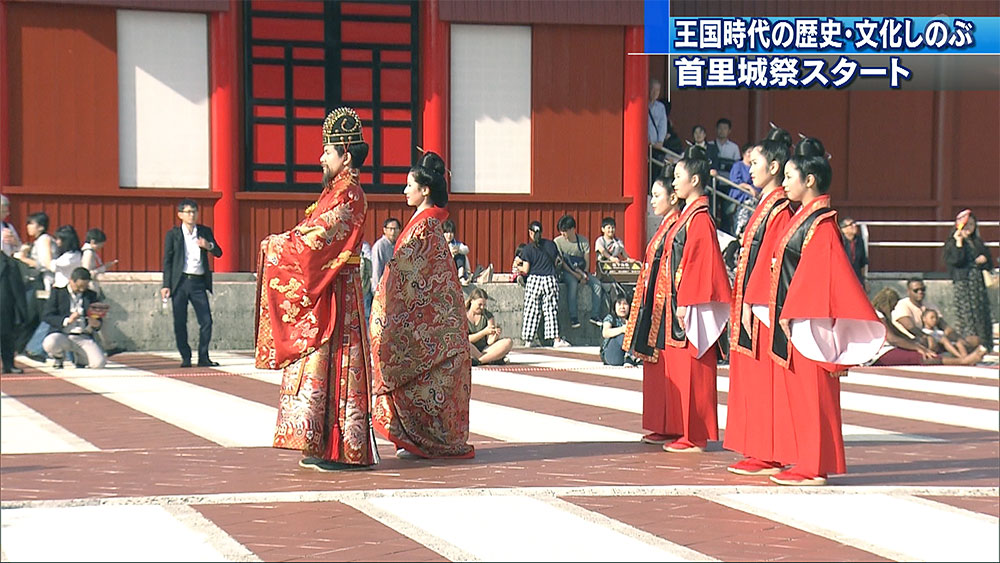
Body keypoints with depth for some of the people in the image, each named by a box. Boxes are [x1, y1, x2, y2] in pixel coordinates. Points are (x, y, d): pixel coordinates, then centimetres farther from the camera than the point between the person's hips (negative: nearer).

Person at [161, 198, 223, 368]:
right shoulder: (173, 235, 5)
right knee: (180, 323, -1)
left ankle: (203, 357, 5)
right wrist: (166, 285, -4)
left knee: (206, 321, -4)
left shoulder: (205, 232, 12)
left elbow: (218, 253, 10)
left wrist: (209, 246, -12)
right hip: (180, 282, -2)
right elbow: (167, 261, 3)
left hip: (199, 283, 2)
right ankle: (185, 357, 9)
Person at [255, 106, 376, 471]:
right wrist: (284, 242, 7)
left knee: (333, 364, -9)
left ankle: (345, 451, -6)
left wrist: (278, 244, -9)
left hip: (335, 292, -10)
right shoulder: (338, 191, 18)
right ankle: (325, 448, 12)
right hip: (321, 292, 10)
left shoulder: (348, 195, -13)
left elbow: (318, 237, -19)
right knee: (321, 365, 9)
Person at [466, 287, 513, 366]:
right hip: (468, 352, -4)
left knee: (508, 342, -19)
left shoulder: (488, 315, 8)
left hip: (484, 350, 4)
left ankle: (478, 360, -31)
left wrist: (496, 335, -21)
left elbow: (490, 341, 1)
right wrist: (484, 332, -21)